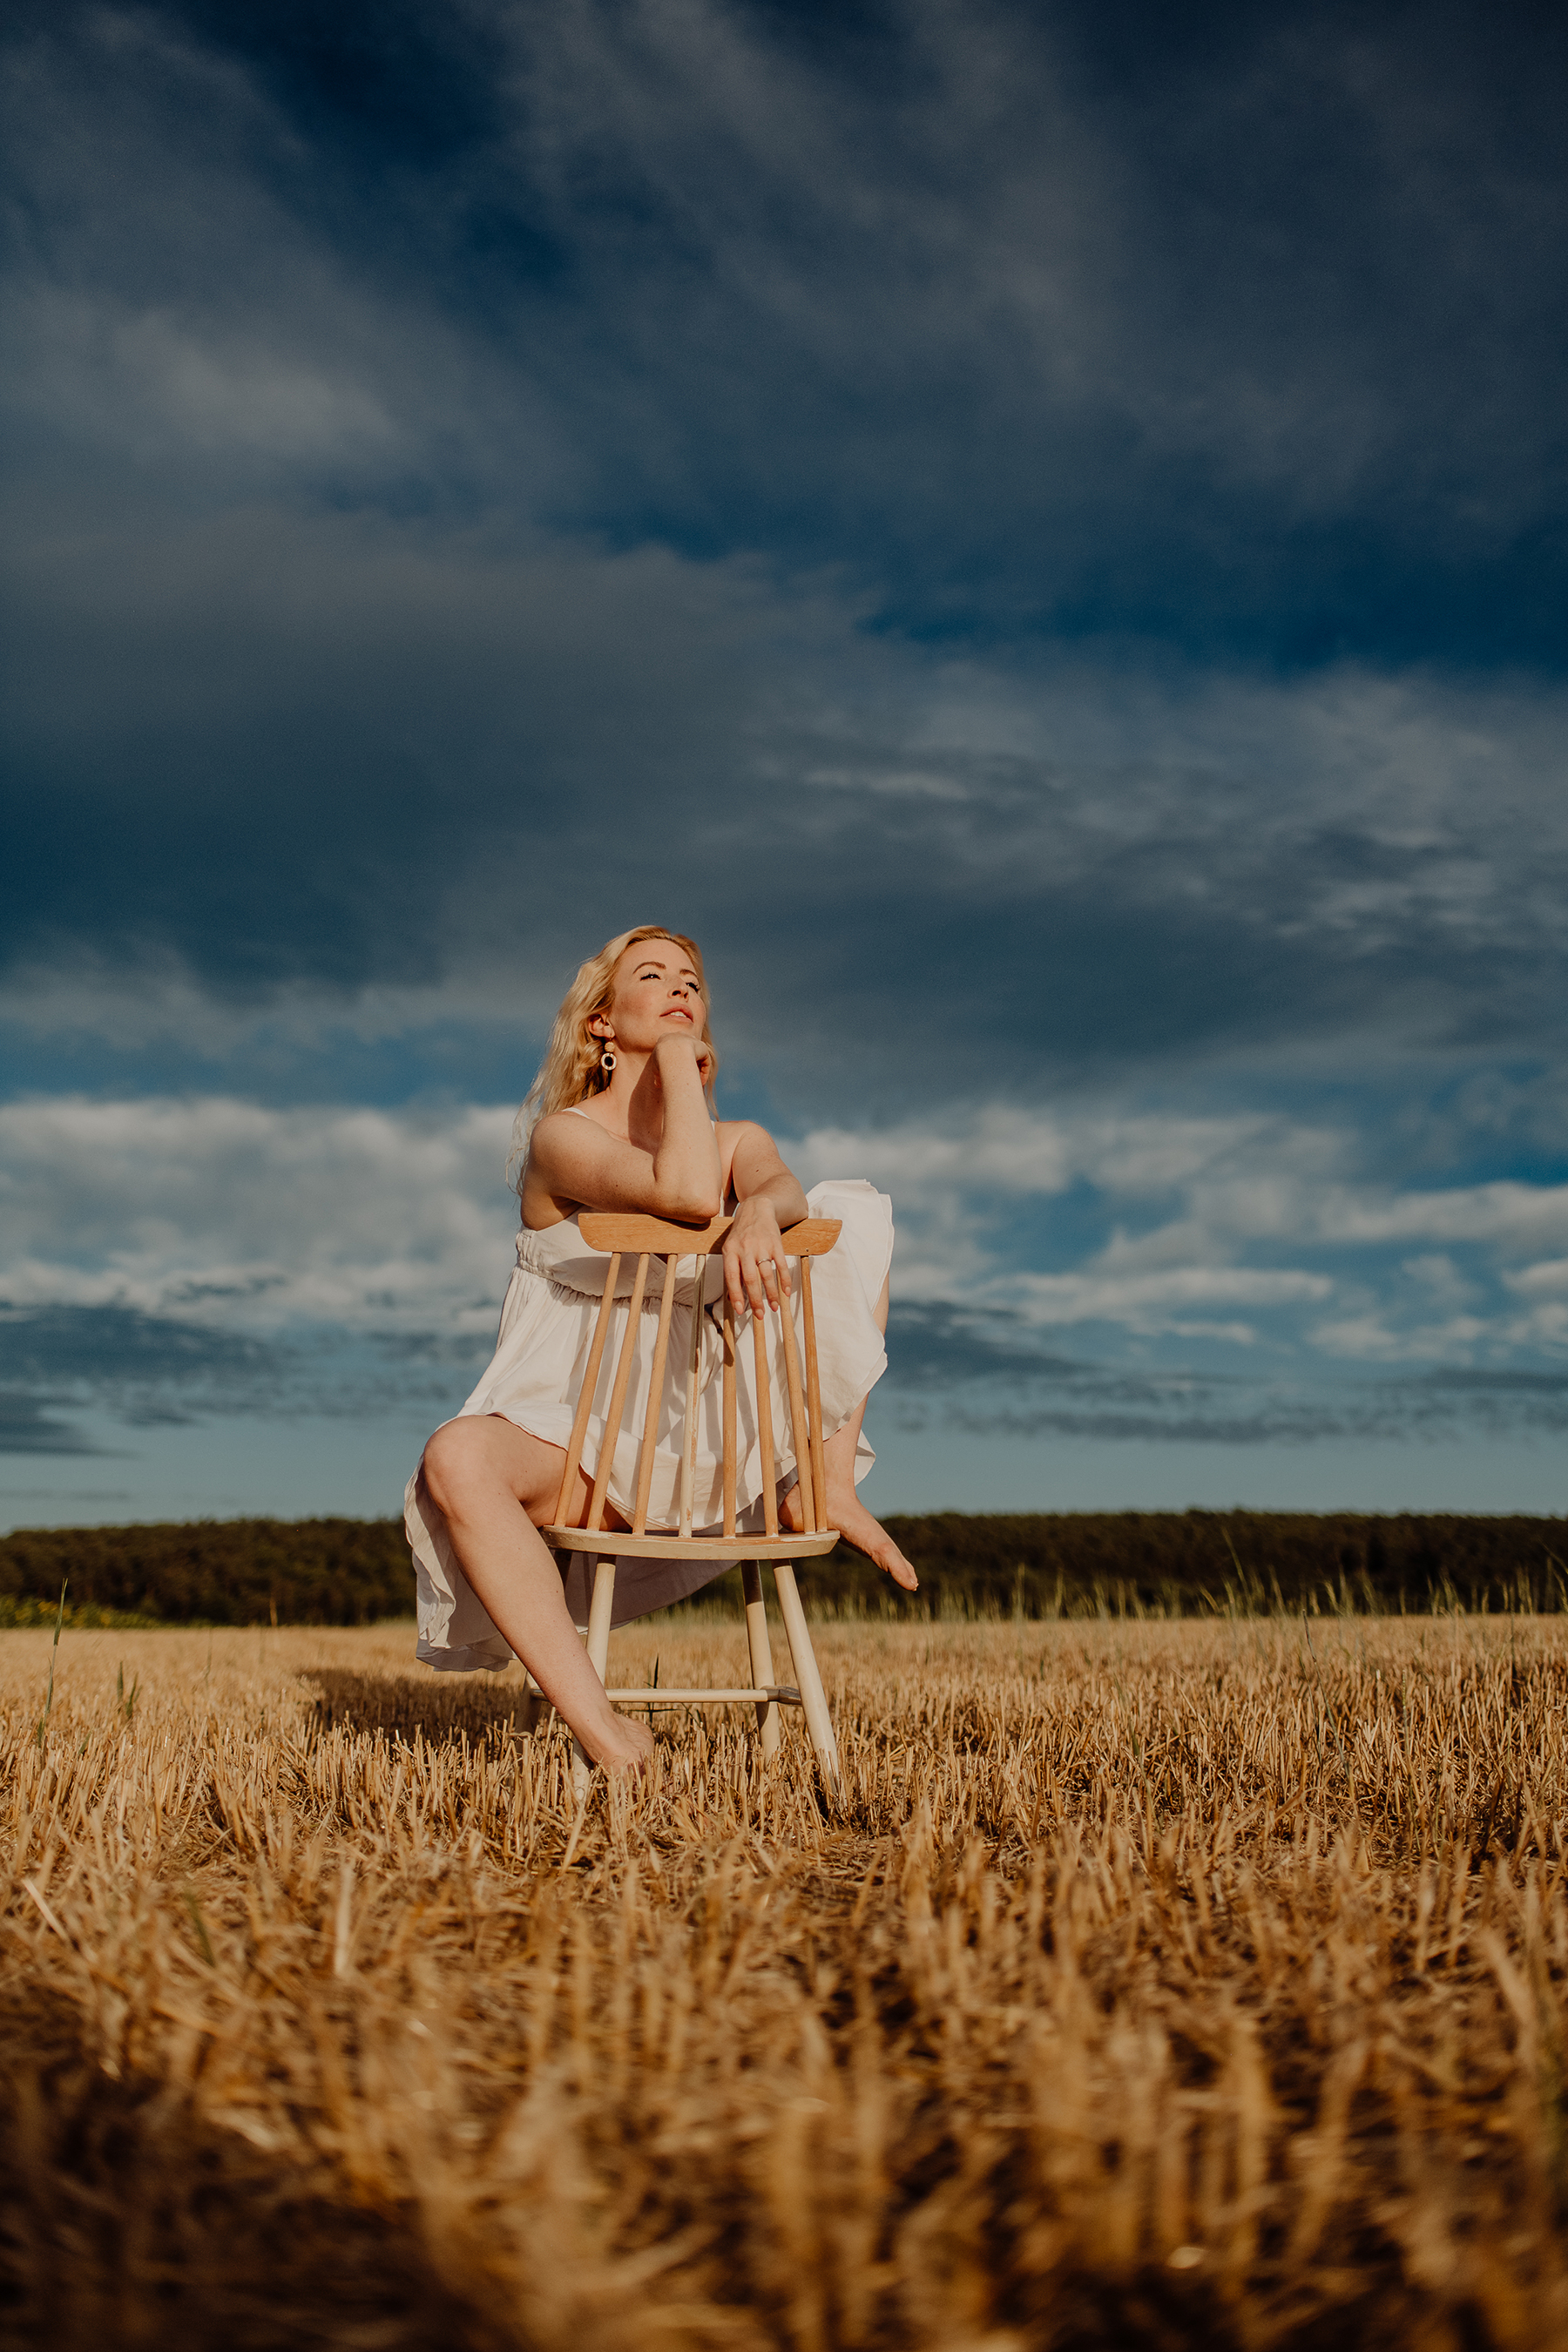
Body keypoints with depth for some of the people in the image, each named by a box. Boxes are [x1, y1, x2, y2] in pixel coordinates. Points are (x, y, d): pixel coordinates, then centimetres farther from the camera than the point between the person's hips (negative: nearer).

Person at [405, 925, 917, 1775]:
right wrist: (675, 1057, -12)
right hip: (580, 1439, -4)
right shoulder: (563, 1135, -5)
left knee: (853, 1217, 4)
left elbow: (784, 1188, -14)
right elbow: (689, 1195, -24)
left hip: (716, 1430, 5)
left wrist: (760, 1210, -38)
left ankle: (825, 1485, -7)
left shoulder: (737, 1140, 12)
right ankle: (606, 1737, -40)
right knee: (457, 1459, -38)